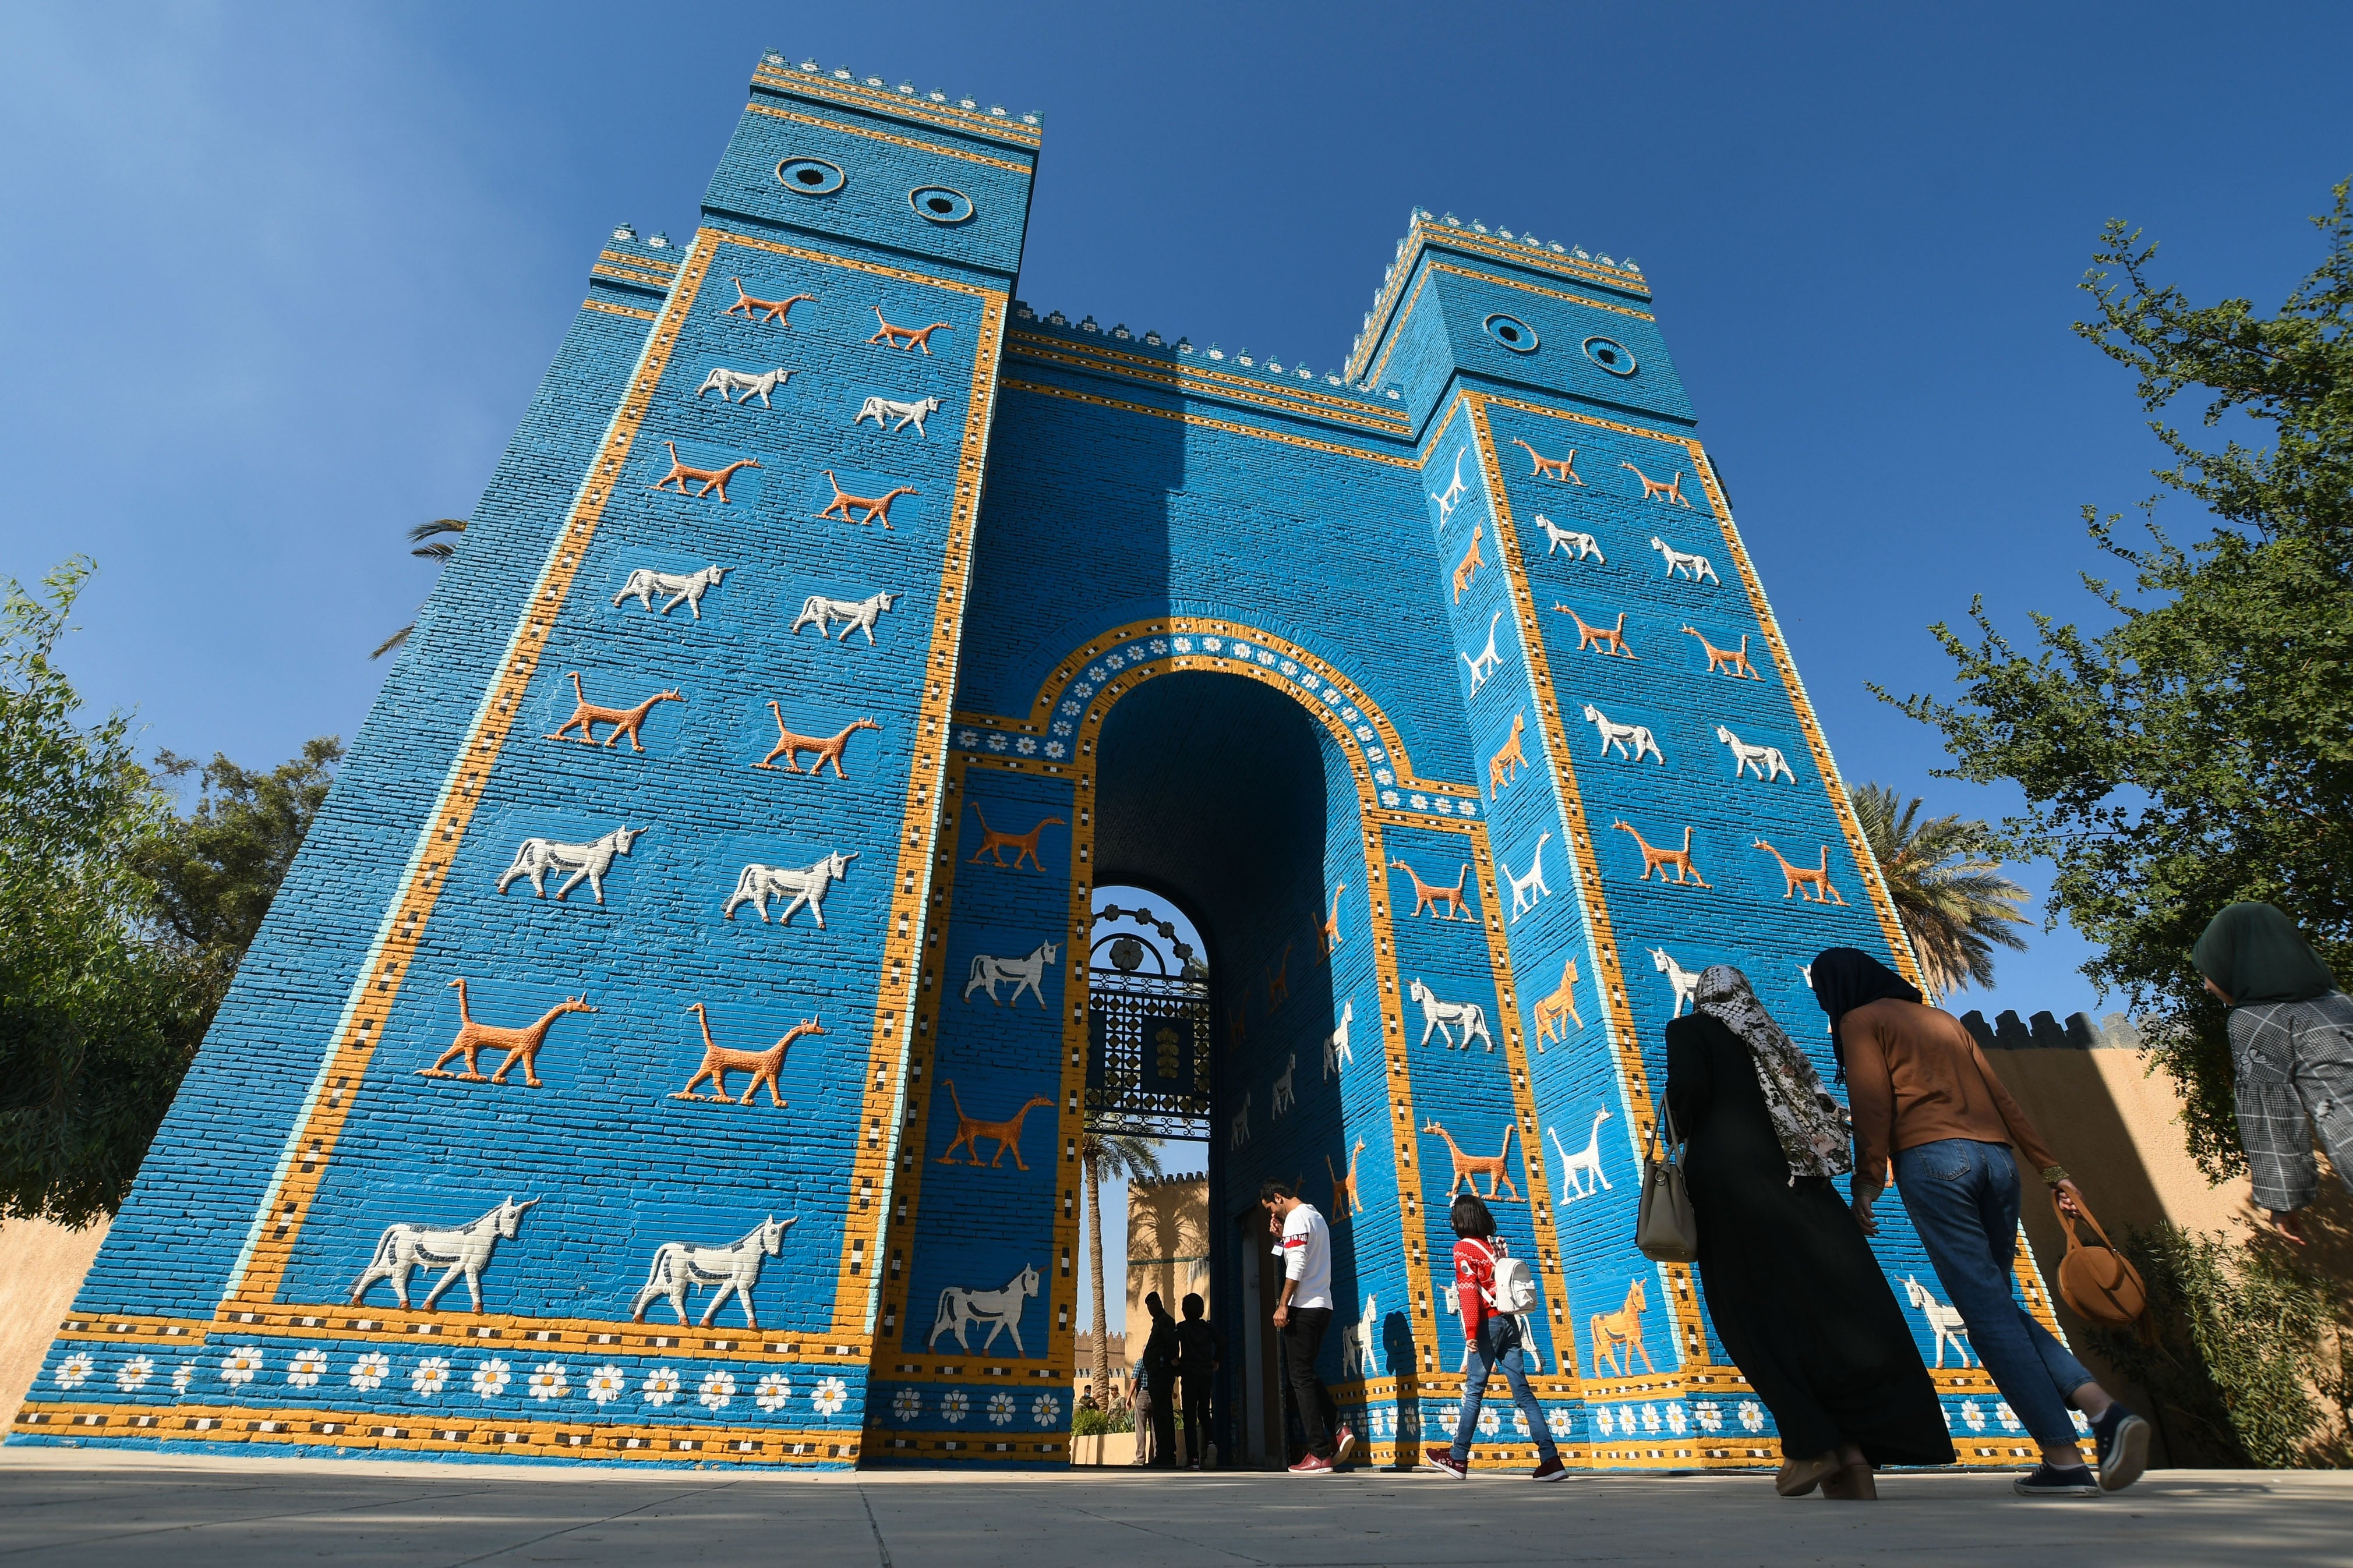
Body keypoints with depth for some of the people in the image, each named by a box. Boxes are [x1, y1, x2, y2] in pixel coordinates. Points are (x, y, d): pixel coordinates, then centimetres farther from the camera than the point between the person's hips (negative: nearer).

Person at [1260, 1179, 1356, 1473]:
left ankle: (1320, 1455, -2)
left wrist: (1283, 1305, -17)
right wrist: (1283, 1232, 17)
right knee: (1306, 1375, 16)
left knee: (1301, 1378, -3)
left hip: (1303, 1307, -10)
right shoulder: (1316, 1217, 19)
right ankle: (1339, 1429, 2)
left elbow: (1296, 1266, -19)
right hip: (1323, 1306, 10)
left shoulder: (1296, 1218, -11)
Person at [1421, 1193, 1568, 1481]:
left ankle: (1458, 1459, 8)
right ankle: (1551, 1460, 1)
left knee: (1473, 1391, 1)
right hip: (1509, 1321, 6)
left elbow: (1469, 1291, -12)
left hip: (1488, 1323, -6)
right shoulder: (1499, 1244, 12)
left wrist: (1471, 1331, -15)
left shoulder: (1464, 1247, -5)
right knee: (1523, 1391, 6)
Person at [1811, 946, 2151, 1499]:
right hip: (1997, 1160, 7)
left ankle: (2064, 1459, -6)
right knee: (1999, 1305, 14)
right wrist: (2052, 1171, 23)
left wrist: (1866, 1183, -7)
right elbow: (2001, 1098, 22)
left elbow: (1872, 1106, -6)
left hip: (1932, 1160, -7)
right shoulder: (1943, 1019, 26)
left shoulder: (1860, 1022, 6)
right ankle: (2107, 1411, -2)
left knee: (1987, 1311, -4)